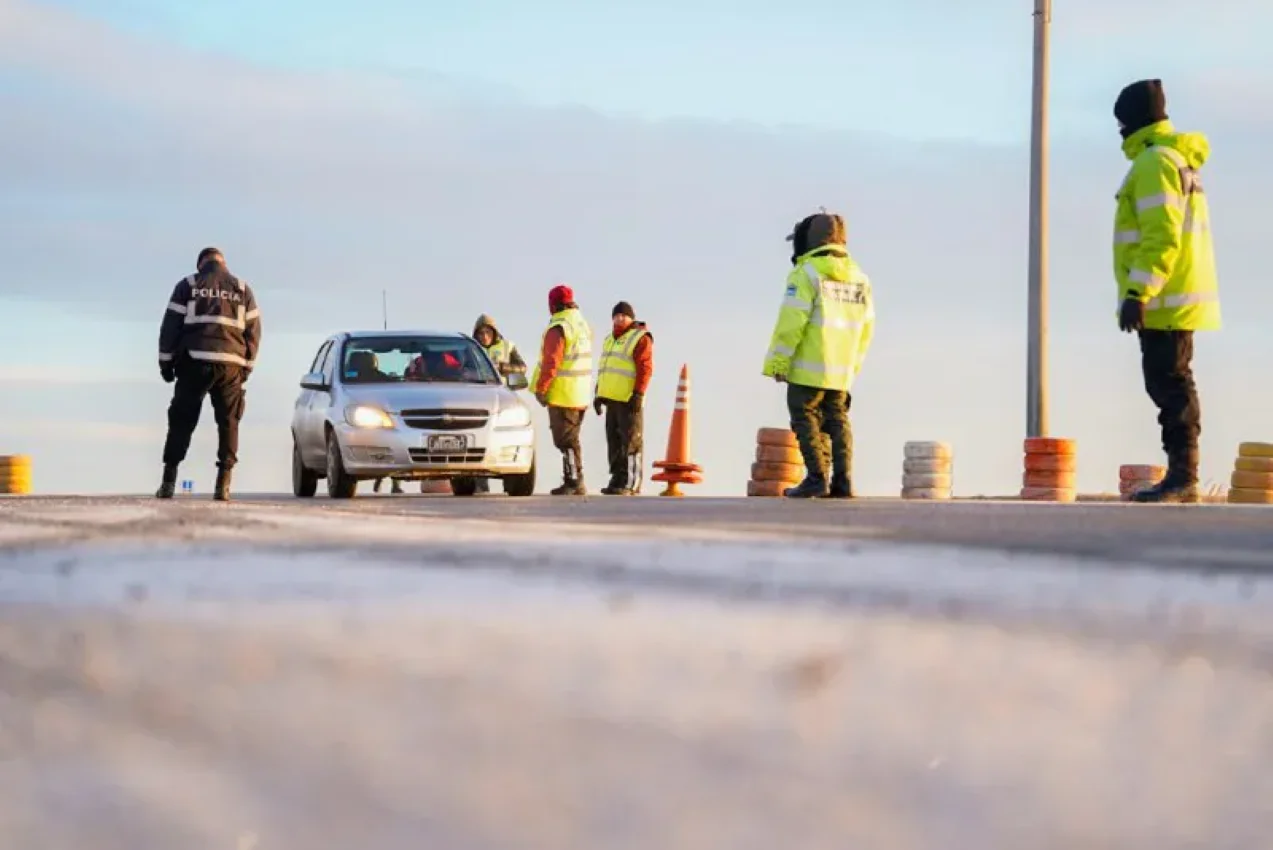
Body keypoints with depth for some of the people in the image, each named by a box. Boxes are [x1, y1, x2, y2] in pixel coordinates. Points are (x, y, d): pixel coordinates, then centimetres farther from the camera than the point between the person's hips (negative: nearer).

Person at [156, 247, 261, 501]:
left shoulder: (188, 286, 6)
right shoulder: (242, 289, 11)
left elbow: (170, 326, 2)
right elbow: (253, 331, 8)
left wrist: (166, 362, 9)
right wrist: (247, 367, 14)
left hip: (194, 363, -1)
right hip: (231, 365, 1)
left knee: (181, 422, 4)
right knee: (228, 423, 5)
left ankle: (169, 481, -2)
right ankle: (223, 484, -3)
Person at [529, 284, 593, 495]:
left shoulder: (558, 329, -15)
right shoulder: (583, 326, 14)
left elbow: (551, 362, -20)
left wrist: (541, 389, -15)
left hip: (562, 396, -9)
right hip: (581, 396, 9)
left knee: (566, 440, -7)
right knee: (571, 439, 15)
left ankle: (574, 482, -10)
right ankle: (572, 482, 18)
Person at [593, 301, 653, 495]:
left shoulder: (640, 339, -7)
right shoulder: (611, 339, 20)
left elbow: (645, 369, -14)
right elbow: (604, 369, 24)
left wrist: (638, 395, -21)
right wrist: (599, 394, 20)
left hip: (629, 400, -8)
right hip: (612, 399, 8)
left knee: (630, 442, -9)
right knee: (614, 440, 8)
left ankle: (631, 484, -9)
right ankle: (617, 481, 13)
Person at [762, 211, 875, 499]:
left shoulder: (807, 273, -11)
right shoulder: (859, 278, 10)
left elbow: (792, 321, -16)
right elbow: (865, 328, 12)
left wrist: (778, 362, -12)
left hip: (808, 367, -6)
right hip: (841, 371, 6)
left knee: (805, 418, 0)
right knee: (837, 419, 12)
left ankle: (816, 477, -8)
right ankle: (843, 481, 5)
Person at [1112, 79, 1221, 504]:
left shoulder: (1155, 162, -13)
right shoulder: (1179, 159, 20)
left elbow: (1161, 236, -21)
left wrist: (1137, 293, -24)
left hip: (1164, 301, -10)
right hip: (1179, 300, 10)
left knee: (1169, 383, -10)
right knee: (1172, 383, 12)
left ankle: (1182, 476, -12)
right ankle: (1181, 477, 14)